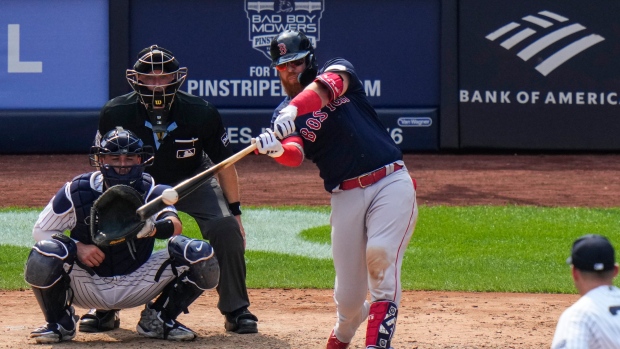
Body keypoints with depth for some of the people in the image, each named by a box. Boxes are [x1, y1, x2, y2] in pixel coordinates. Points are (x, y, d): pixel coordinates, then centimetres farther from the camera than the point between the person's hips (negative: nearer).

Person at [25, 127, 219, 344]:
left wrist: (152, 229, -57)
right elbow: (40, 231, -6)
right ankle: (60, 323, -1)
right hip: (87, 284, -1)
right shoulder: (77, 191, -13)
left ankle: (158, 319, 7)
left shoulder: (151, 191, -12)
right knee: (44, 255, -32)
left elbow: (175, 225, -32)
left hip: (137, 284, 1)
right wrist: (77, 247, -24)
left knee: (199, 255, -18)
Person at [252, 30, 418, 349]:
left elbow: (327, 85, -20)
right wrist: (276, 149, -38)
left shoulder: (337, 70, 6)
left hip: (391, 182, -2)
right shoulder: (284, 115, 8)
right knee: (348, 296, 1)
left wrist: (295, 109, -38)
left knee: (381, 254, -26)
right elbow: (295, 155, -13)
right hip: (346, 196, 2)